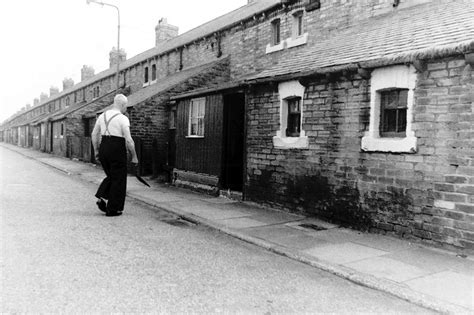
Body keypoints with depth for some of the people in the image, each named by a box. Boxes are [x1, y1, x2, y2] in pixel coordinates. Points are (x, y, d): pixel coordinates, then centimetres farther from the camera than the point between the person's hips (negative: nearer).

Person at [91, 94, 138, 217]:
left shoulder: (102, 115, 9)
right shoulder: (123, 119, -11)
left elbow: (94, 134, 14)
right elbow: (128, 140, -14)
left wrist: (96, 150, 23)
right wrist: (134, 156, -5)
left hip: (104, 148, 6)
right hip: (117, 151, -6)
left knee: (111, 176, 24)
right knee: (118, 180, 7)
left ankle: (102, 198, 6)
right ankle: (112, 209, 11)